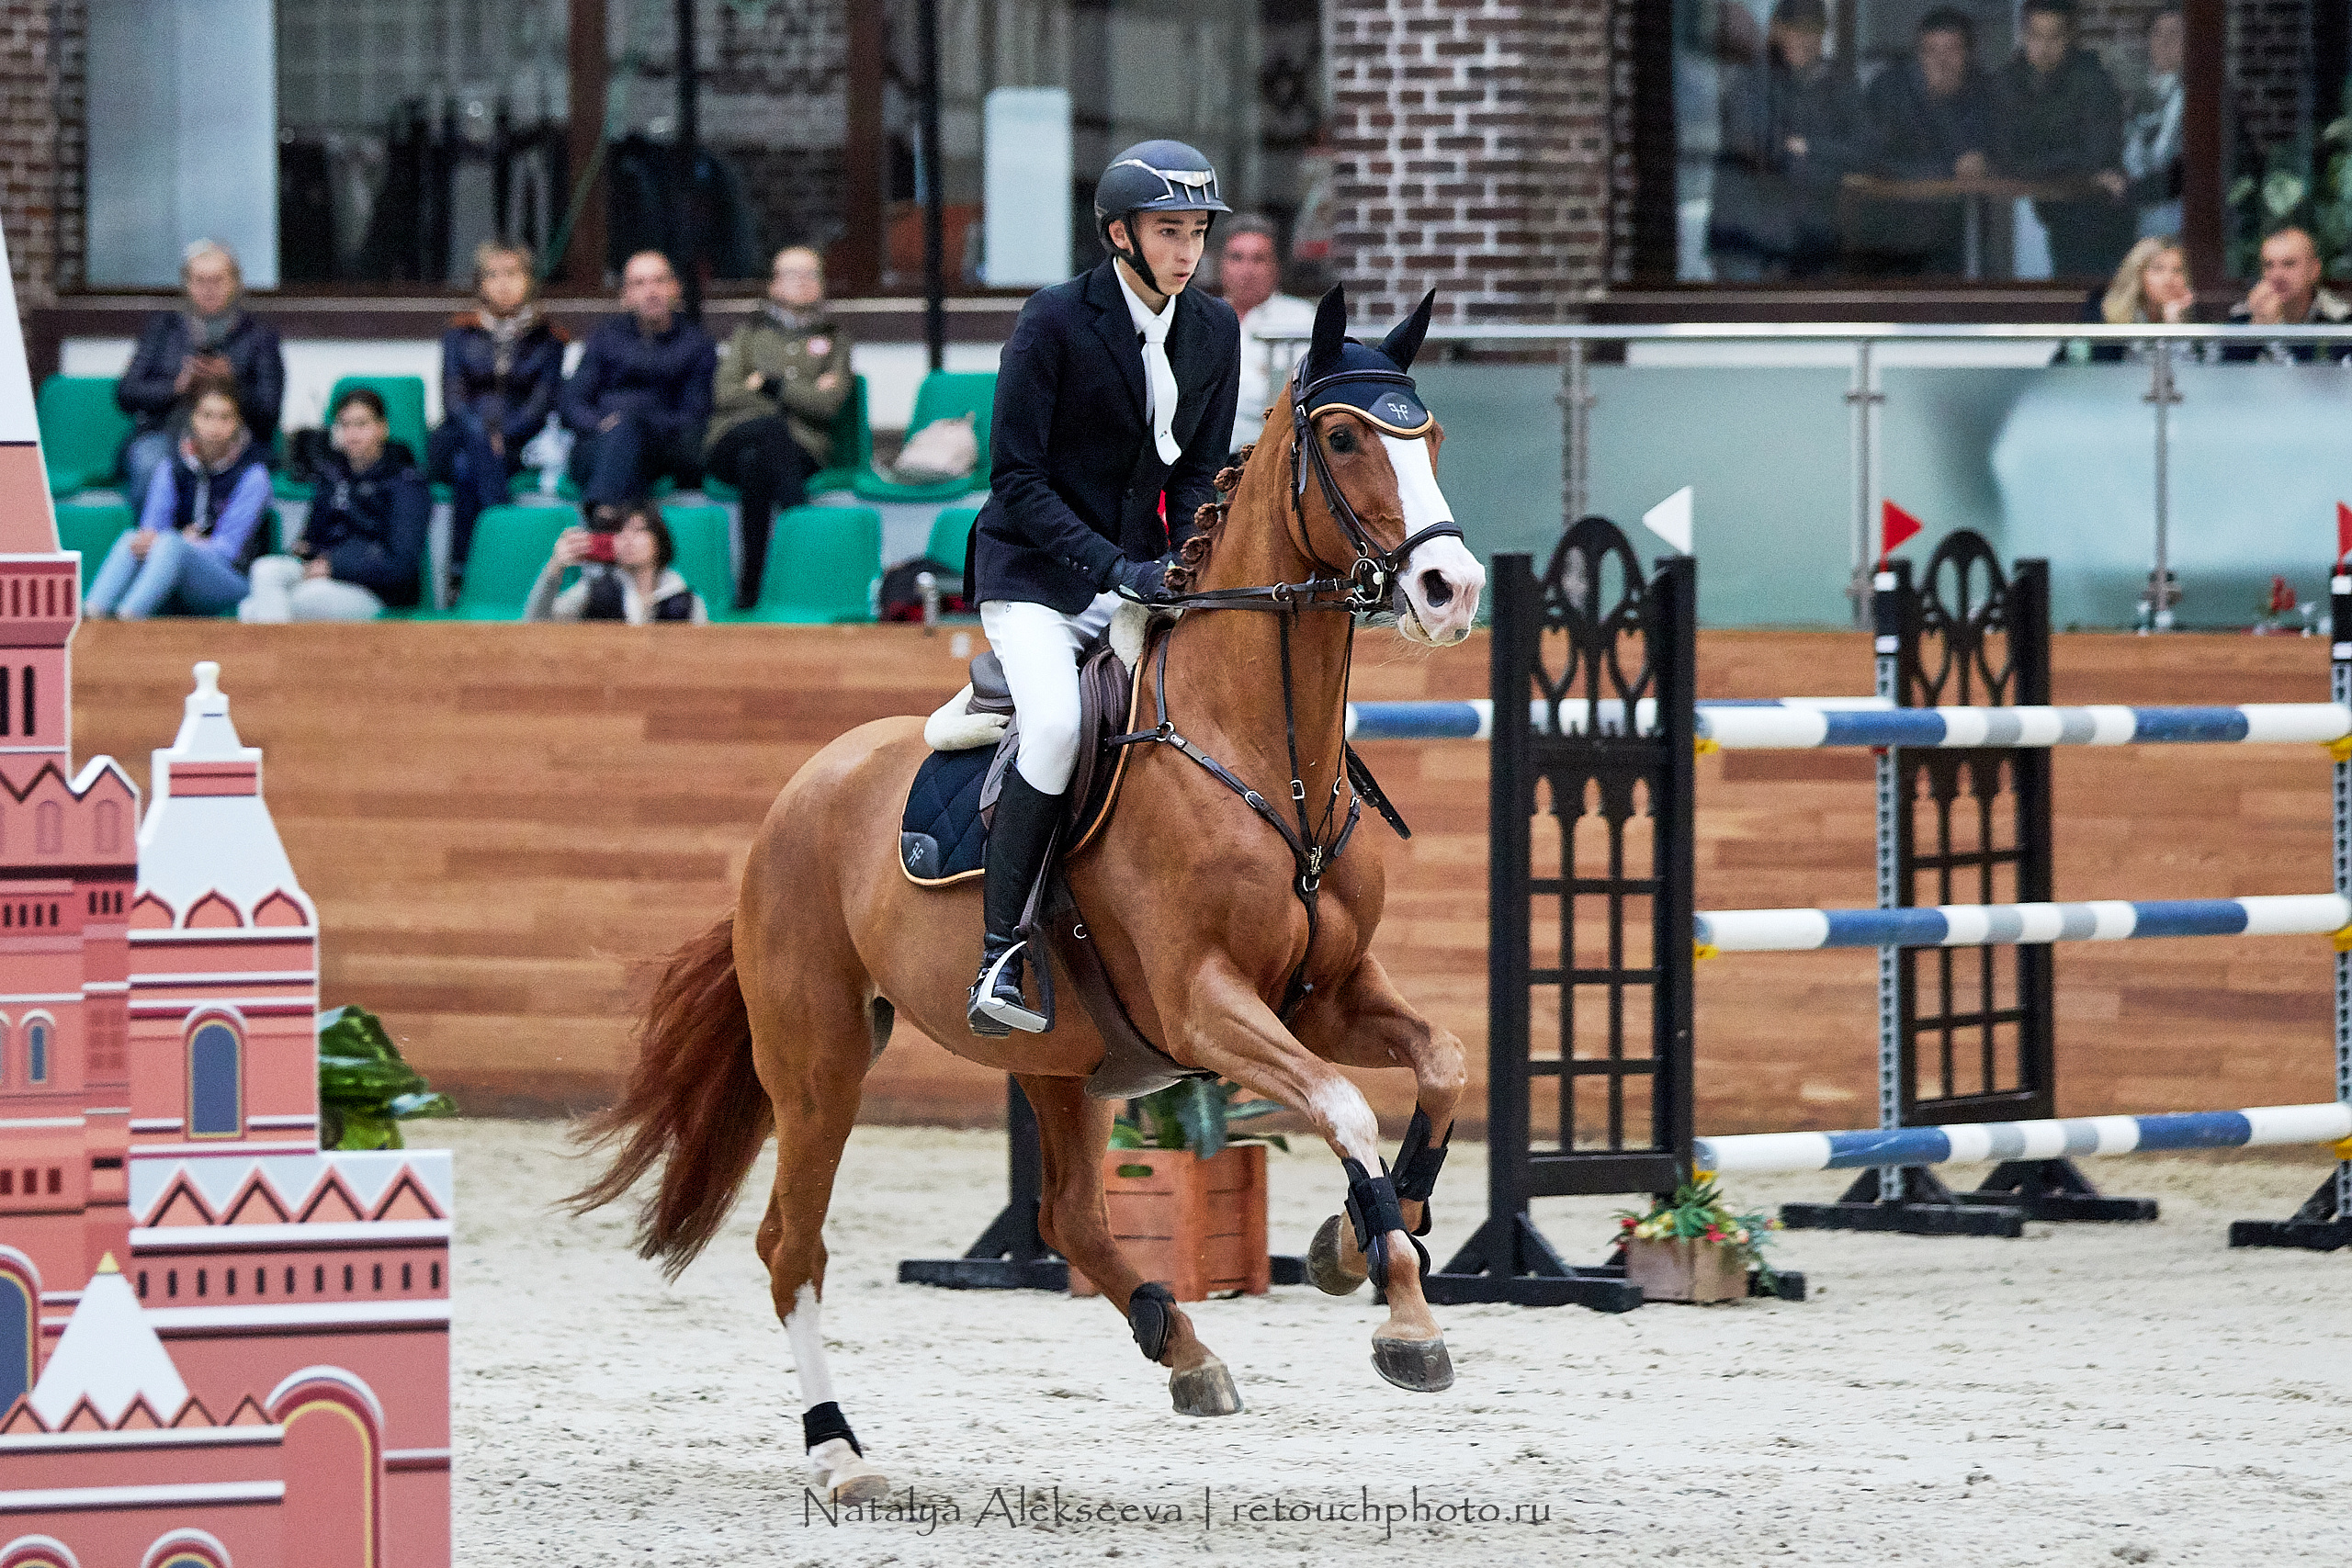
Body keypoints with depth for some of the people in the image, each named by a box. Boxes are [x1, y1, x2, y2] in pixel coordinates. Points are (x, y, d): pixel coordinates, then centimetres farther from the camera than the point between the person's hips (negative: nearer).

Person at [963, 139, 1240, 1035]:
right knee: (1055, 723, -29)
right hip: (1038, 571, -6)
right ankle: (998, 960, -25)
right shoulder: (1055, 321, -12)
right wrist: (1116, 568, -23)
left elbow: (1200, 474, 11)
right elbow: (1016, 479, -14)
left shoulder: (1215, 331, 5)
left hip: (1141, 573, 6)